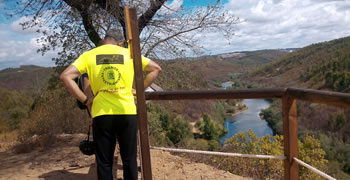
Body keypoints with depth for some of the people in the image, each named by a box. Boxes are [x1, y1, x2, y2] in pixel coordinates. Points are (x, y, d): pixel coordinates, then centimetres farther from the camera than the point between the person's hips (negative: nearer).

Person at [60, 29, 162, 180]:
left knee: (104, 162, 11)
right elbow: (156, 68, 9)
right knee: (129, 159, 12)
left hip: (101, 114, 0)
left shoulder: (88, 55, 5)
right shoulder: (128, 53, 6)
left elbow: (65, 76, -4)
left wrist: (85, 100, 0)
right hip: (127, 112, 0)